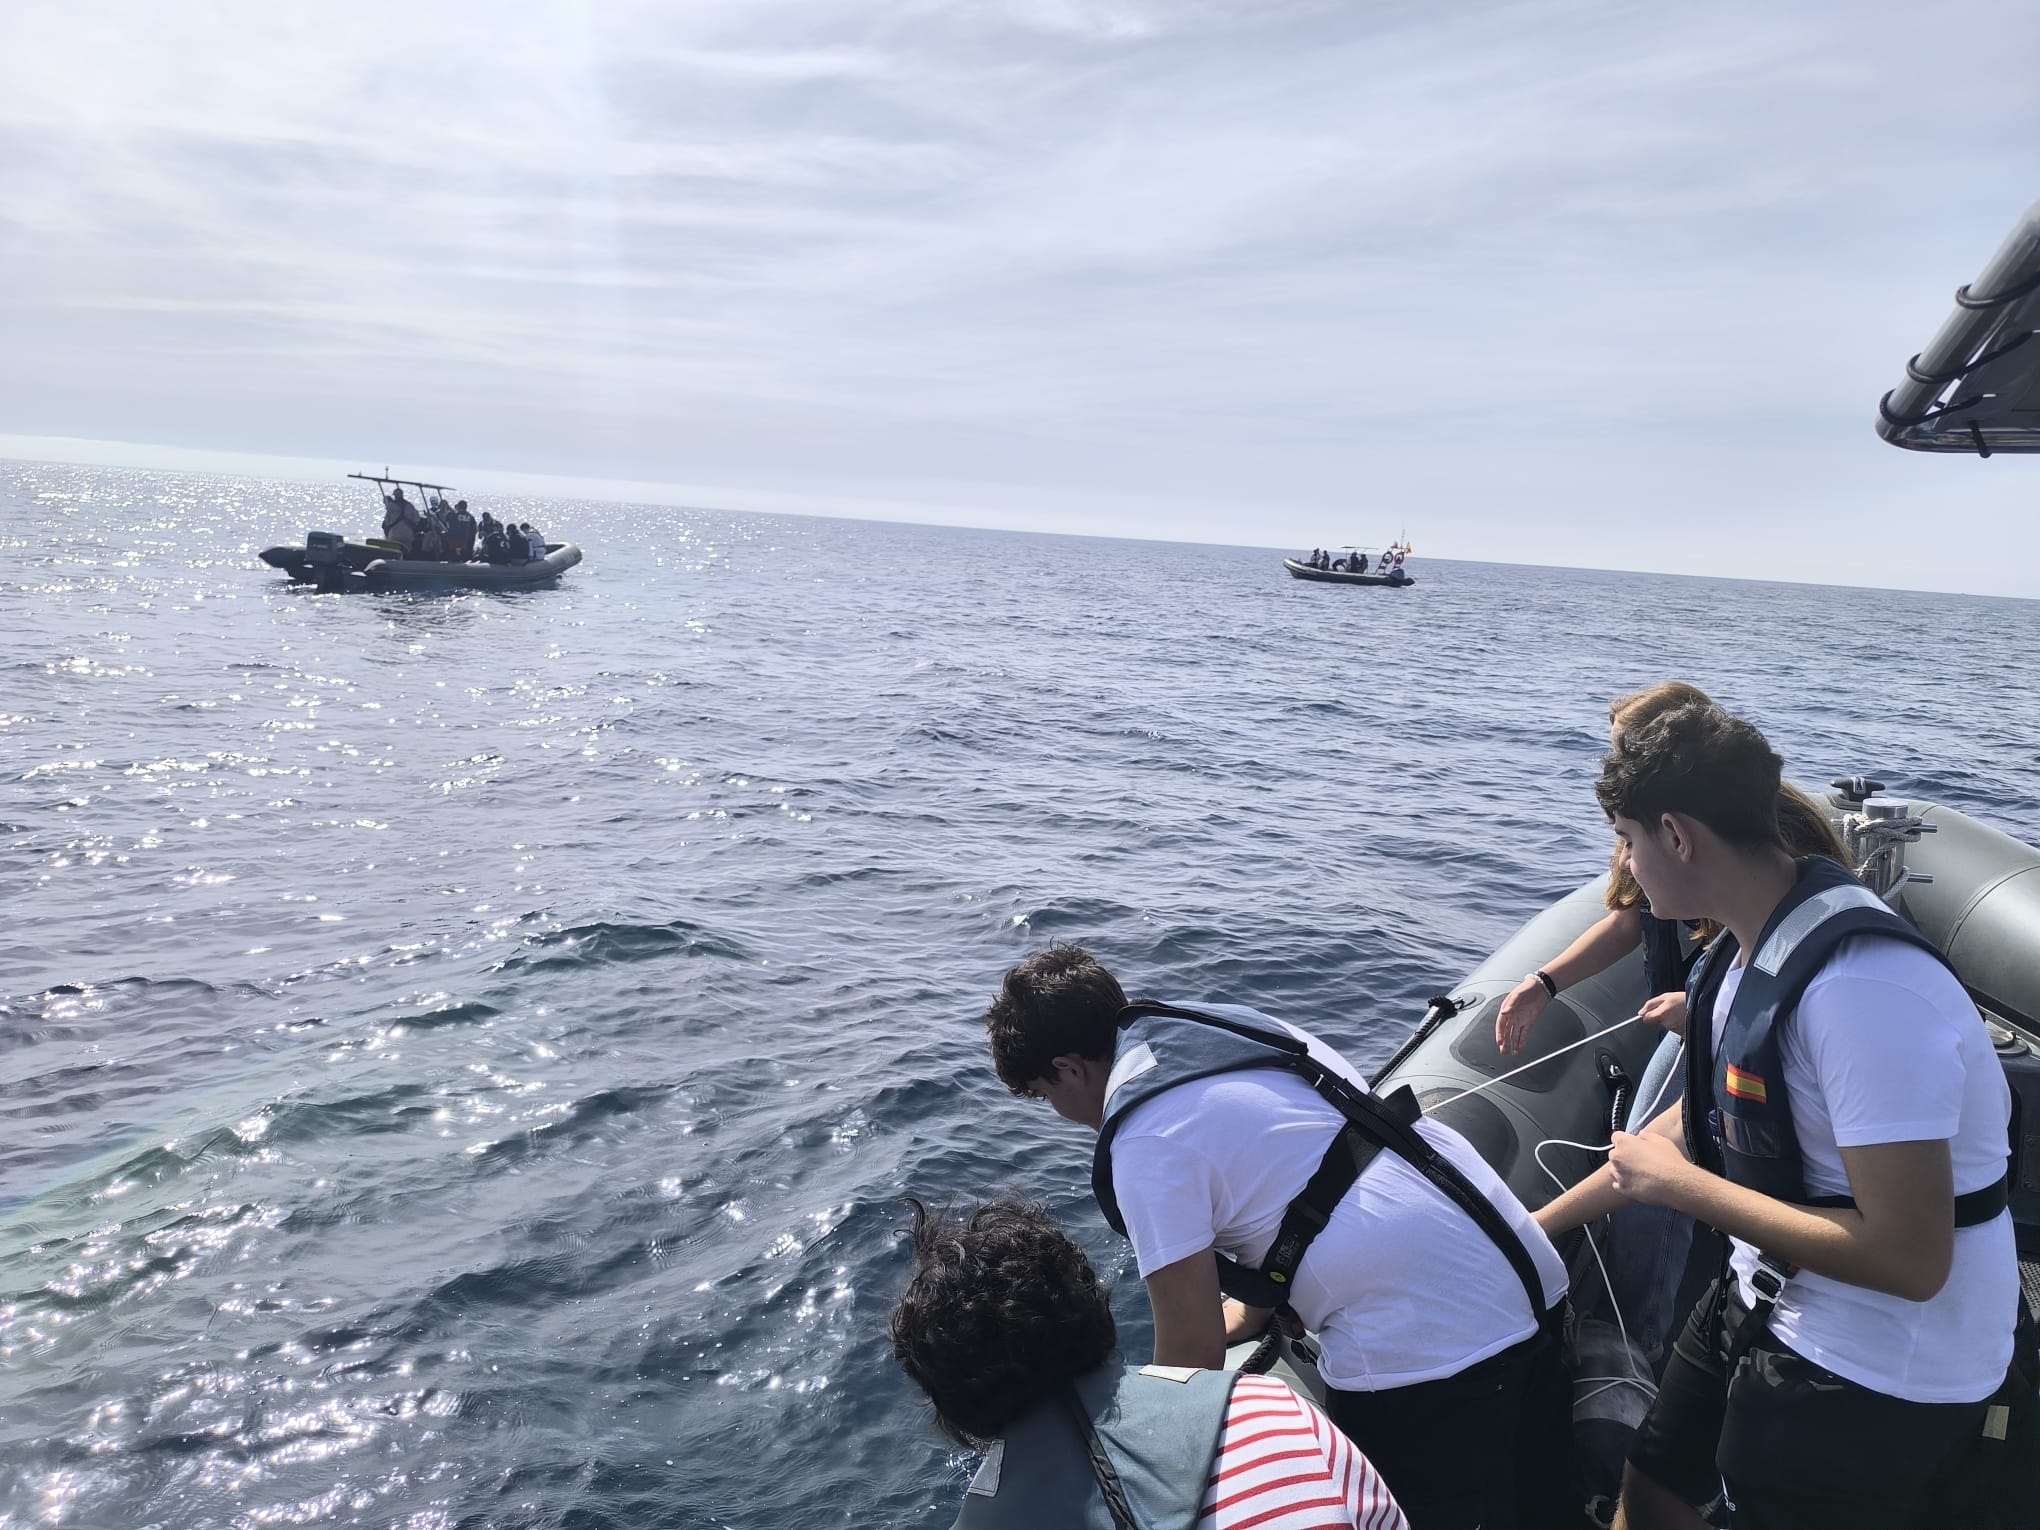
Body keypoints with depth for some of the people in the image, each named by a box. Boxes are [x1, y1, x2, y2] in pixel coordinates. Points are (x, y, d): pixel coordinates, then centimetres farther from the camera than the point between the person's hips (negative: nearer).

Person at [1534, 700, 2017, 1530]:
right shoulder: (1744, 949, -3)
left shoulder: (1860, 986, -31)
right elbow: (1701, 1121, 11)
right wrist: (1537, 1225, 16)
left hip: (1878, 1371, -8)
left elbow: (1910, 1259, -31)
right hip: (1766, 1299, 8)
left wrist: (1679, 1185, -21)